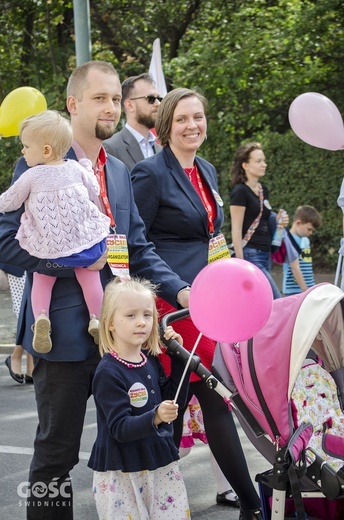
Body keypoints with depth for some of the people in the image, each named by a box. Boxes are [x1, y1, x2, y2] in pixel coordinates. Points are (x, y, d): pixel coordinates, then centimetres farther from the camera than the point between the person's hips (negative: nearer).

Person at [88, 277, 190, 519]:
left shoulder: (151, 361, 5)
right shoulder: (108, 372, -16)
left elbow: (175, 400, 10)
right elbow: (120, 428, -20)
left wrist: (179, 357, 2)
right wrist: (156, 417, -36)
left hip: (161, 466, 6)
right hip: (121, 474, -6)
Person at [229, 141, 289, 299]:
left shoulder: (263, 190, 15)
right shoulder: (240, 191, -10)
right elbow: (236, 230, -12)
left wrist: (278, 220, 7)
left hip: (265, 255, 8)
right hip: (250, 255, -8)